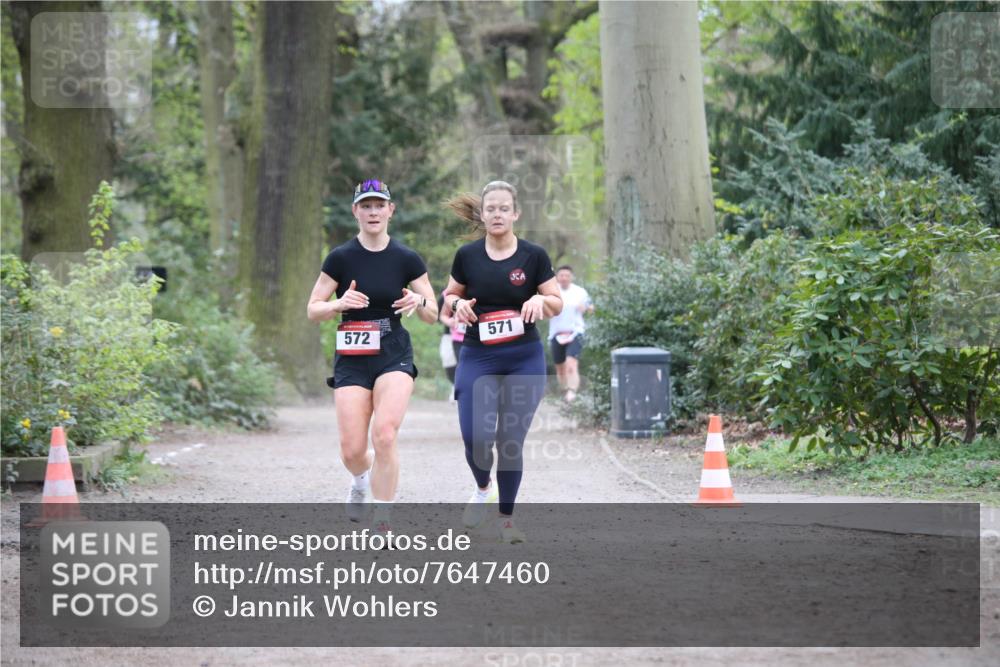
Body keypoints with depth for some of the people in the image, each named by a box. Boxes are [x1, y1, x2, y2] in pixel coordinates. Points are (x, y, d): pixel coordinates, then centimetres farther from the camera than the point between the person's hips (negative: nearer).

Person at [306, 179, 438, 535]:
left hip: (394, 357, -1)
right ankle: (363, 480, 34)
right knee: (352, 451, -5)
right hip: (351, 360, 1)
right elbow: (312, 310, 1)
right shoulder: (341, 258, -2)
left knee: (384, 433, -23)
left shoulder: (407, 259, 0)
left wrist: (419, 302, -17)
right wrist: (340, 304, -19)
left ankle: (381, 523, -11)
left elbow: (433, 315, 6)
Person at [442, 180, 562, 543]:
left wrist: (540, 299, -18)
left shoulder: (534, 256, -3)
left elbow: (557, 305, 3)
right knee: (475, 437, -12)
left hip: (524, 360, -1)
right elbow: (448, 298, 13)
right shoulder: (467, 255, 1)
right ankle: (483, 489, 21)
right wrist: (457, 304, -10)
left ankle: (506, 518, 15)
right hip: (477, 358, 1)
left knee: (511, 441, -1)